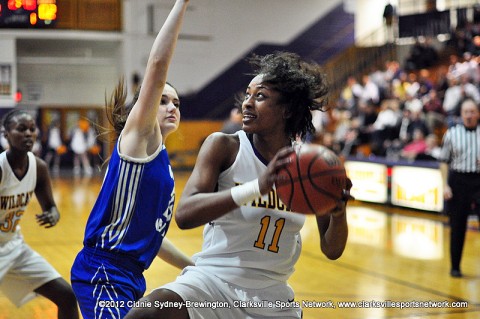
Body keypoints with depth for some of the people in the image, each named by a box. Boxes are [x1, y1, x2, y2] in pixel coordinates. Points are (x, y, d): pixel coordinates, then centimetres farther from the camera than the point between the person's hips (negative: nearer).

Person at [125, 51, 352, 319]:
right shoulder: (223, 147, -9)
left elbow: (332, 250, 2)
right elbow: (184, 215, -23)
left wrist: (339, 212, -20)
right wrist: (257, 187, -35)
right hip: (213, 283, -3)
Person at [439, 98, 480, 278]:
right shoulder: (452, 134, 5)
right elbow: (444, 161, 7)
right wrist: (445, 185, -2)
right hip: (458, 180, 0)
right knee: (457, 226, 6)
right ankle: (455, 266, 18)